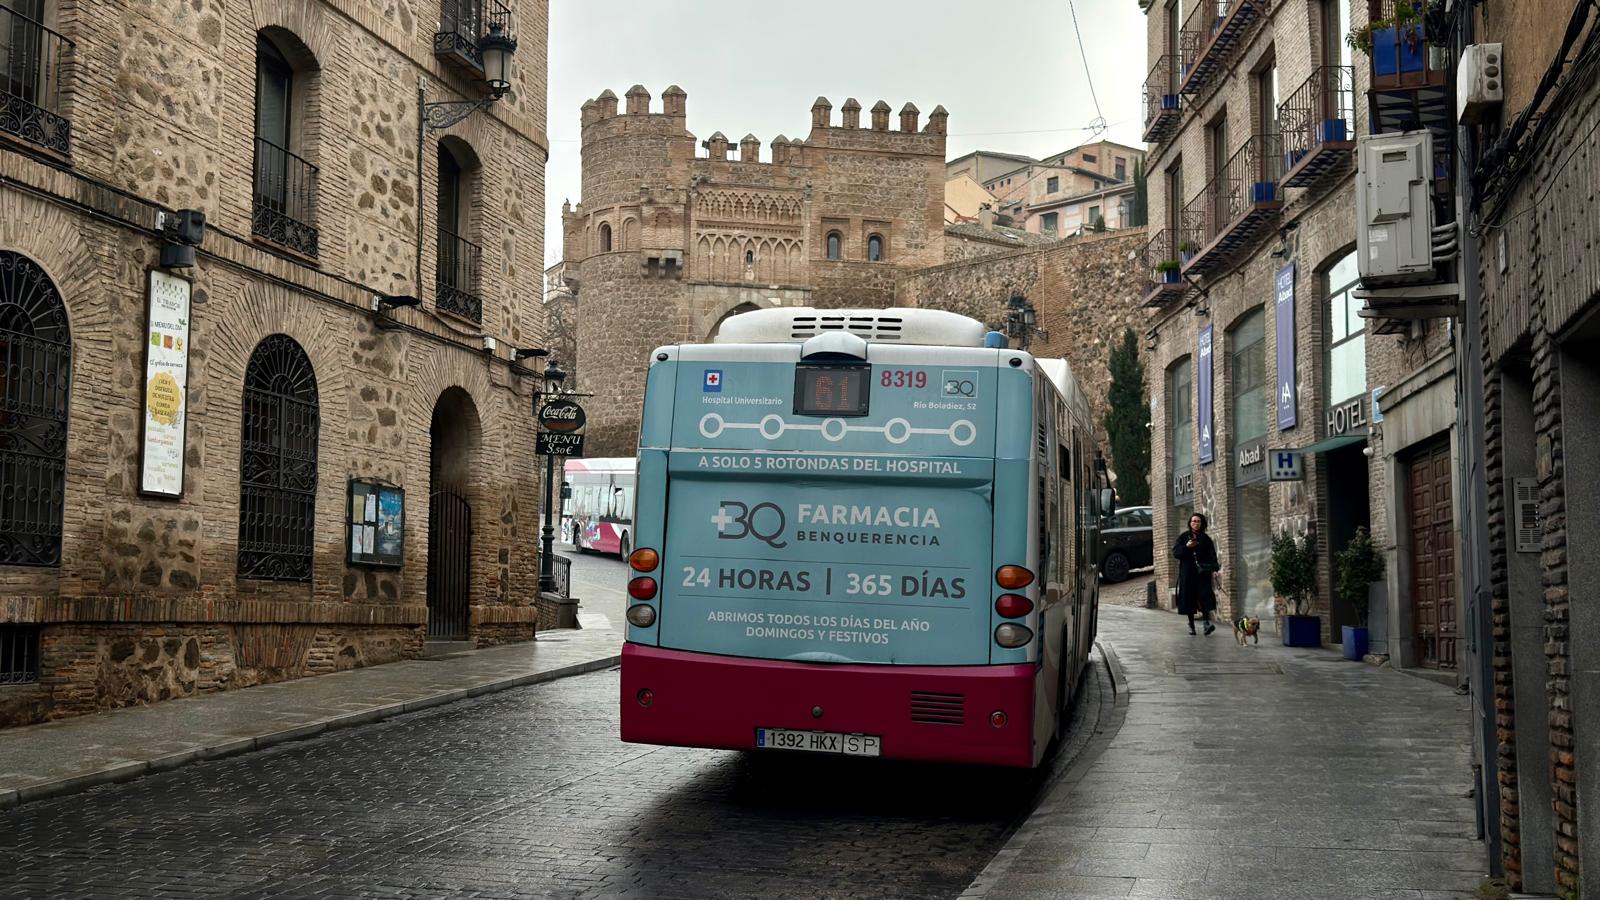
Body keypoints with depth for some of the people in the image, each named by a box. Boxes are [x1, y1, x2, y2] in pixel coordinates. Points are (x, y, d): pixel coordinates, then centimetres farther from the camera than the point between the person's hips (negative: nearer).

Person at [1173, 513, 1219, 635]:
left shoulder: (1205, 538, 8)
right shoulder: (1183, 537, 8)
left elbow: (1212, 556, 1)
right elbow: (1175, 552, 1)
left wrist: (1214, 567, -15)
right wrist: (1186, 547, -15)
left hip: (1202, 571, 0)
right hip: (1187, 573, 0)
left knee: (1204, 595, -14)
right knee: (1189, 597, -1)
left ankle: (1206, 621, -18)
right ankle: (1191, 624, 5)